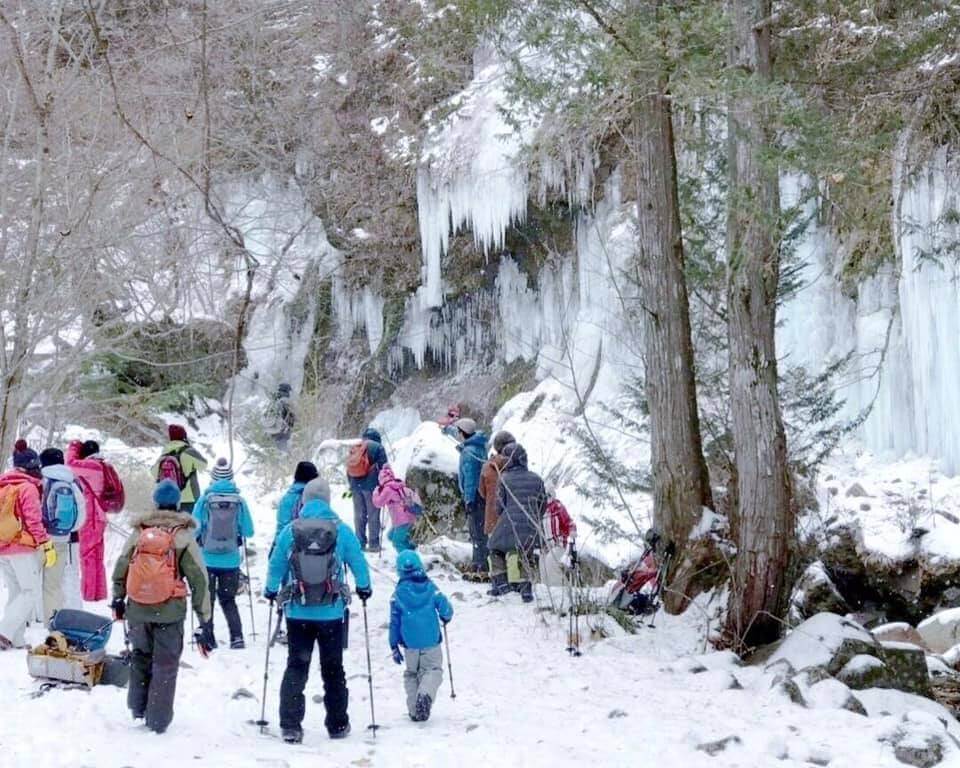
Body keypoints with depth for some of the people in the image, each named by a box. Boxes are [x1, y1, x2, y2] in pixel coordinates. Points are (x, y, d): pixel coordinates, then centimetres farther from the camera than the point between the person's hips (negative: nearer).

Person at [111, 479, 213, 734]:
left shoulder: (138, 533, 3)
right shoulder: (184, 537, -5)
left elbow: (120, 568, 8)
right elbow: (199, 580, -6)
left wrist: (118, 600, 26)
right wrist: (205, 622, -1)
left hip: (137, 610, 3)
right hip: (170, 611, -3)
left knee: (141, 656, 23)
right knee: (166, 664, 8)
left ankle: (138, 708, 31)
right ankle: (158, 720, 11)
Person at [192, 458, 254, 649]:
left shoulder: (204, 499, -9)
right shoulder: (239, 501, -5)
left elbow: (194, 529, -6)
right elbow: (248, 532, 0)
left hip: (207, 559, -1)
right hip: (231, 560, 2)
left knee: (206, 599, 13)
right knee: (228, 599, 15)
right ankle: (237, 636, 4)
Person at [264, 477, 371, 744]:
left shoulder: (290, 531, -4)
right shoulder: (341, 531, -6)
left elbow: (275, 566, 4)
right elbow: (359, 563, 2)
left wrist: (270, 591, 23)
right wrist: (364, 588, 21)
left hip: (297, 613, 0)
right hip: (332, 613, 0)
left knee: (296, 668, 6)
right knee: (333, 669, 12)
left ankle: (290, 725, -3)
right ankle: (337, 725, 18)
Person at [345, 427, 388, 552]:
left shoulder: (354, 448, 15)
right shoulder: (377, 447, -1)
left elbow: (349, 468, 17)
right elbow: (383, 467, -5)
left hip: (355, 485, 5)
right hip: (371, 485, -5)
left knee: (359, 515, 10)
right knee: (373, 515, -1)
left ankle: (360, 543, 13)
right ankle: (373, 544, -2)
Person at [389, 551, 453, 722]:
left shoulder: (398, 593, -2)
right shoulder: (430, 587, -3)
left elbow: (394, 621, 0)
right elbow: (445, 609, -4)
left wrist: (394, 646, 6)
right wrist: (446, 618, 20)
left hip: (410, 643, 1)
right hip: (431, 641, -1)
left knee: (411, 673, 16)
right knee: (433, 670, 7)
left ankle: (414, 710, 7)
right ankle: (425, 694, -23)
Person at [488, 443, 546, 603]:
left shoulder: (504, 479, -2)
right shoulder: (536, 479, 9)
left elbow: (499, 504, 1)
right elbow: (543, 504, 14)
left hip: (509, 524, -3)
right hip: (530, 528, 3)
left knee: (496, 549, 19)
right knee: (526, 557, 15)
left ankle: (500, 581, 9)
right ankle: (526, 587, 1)